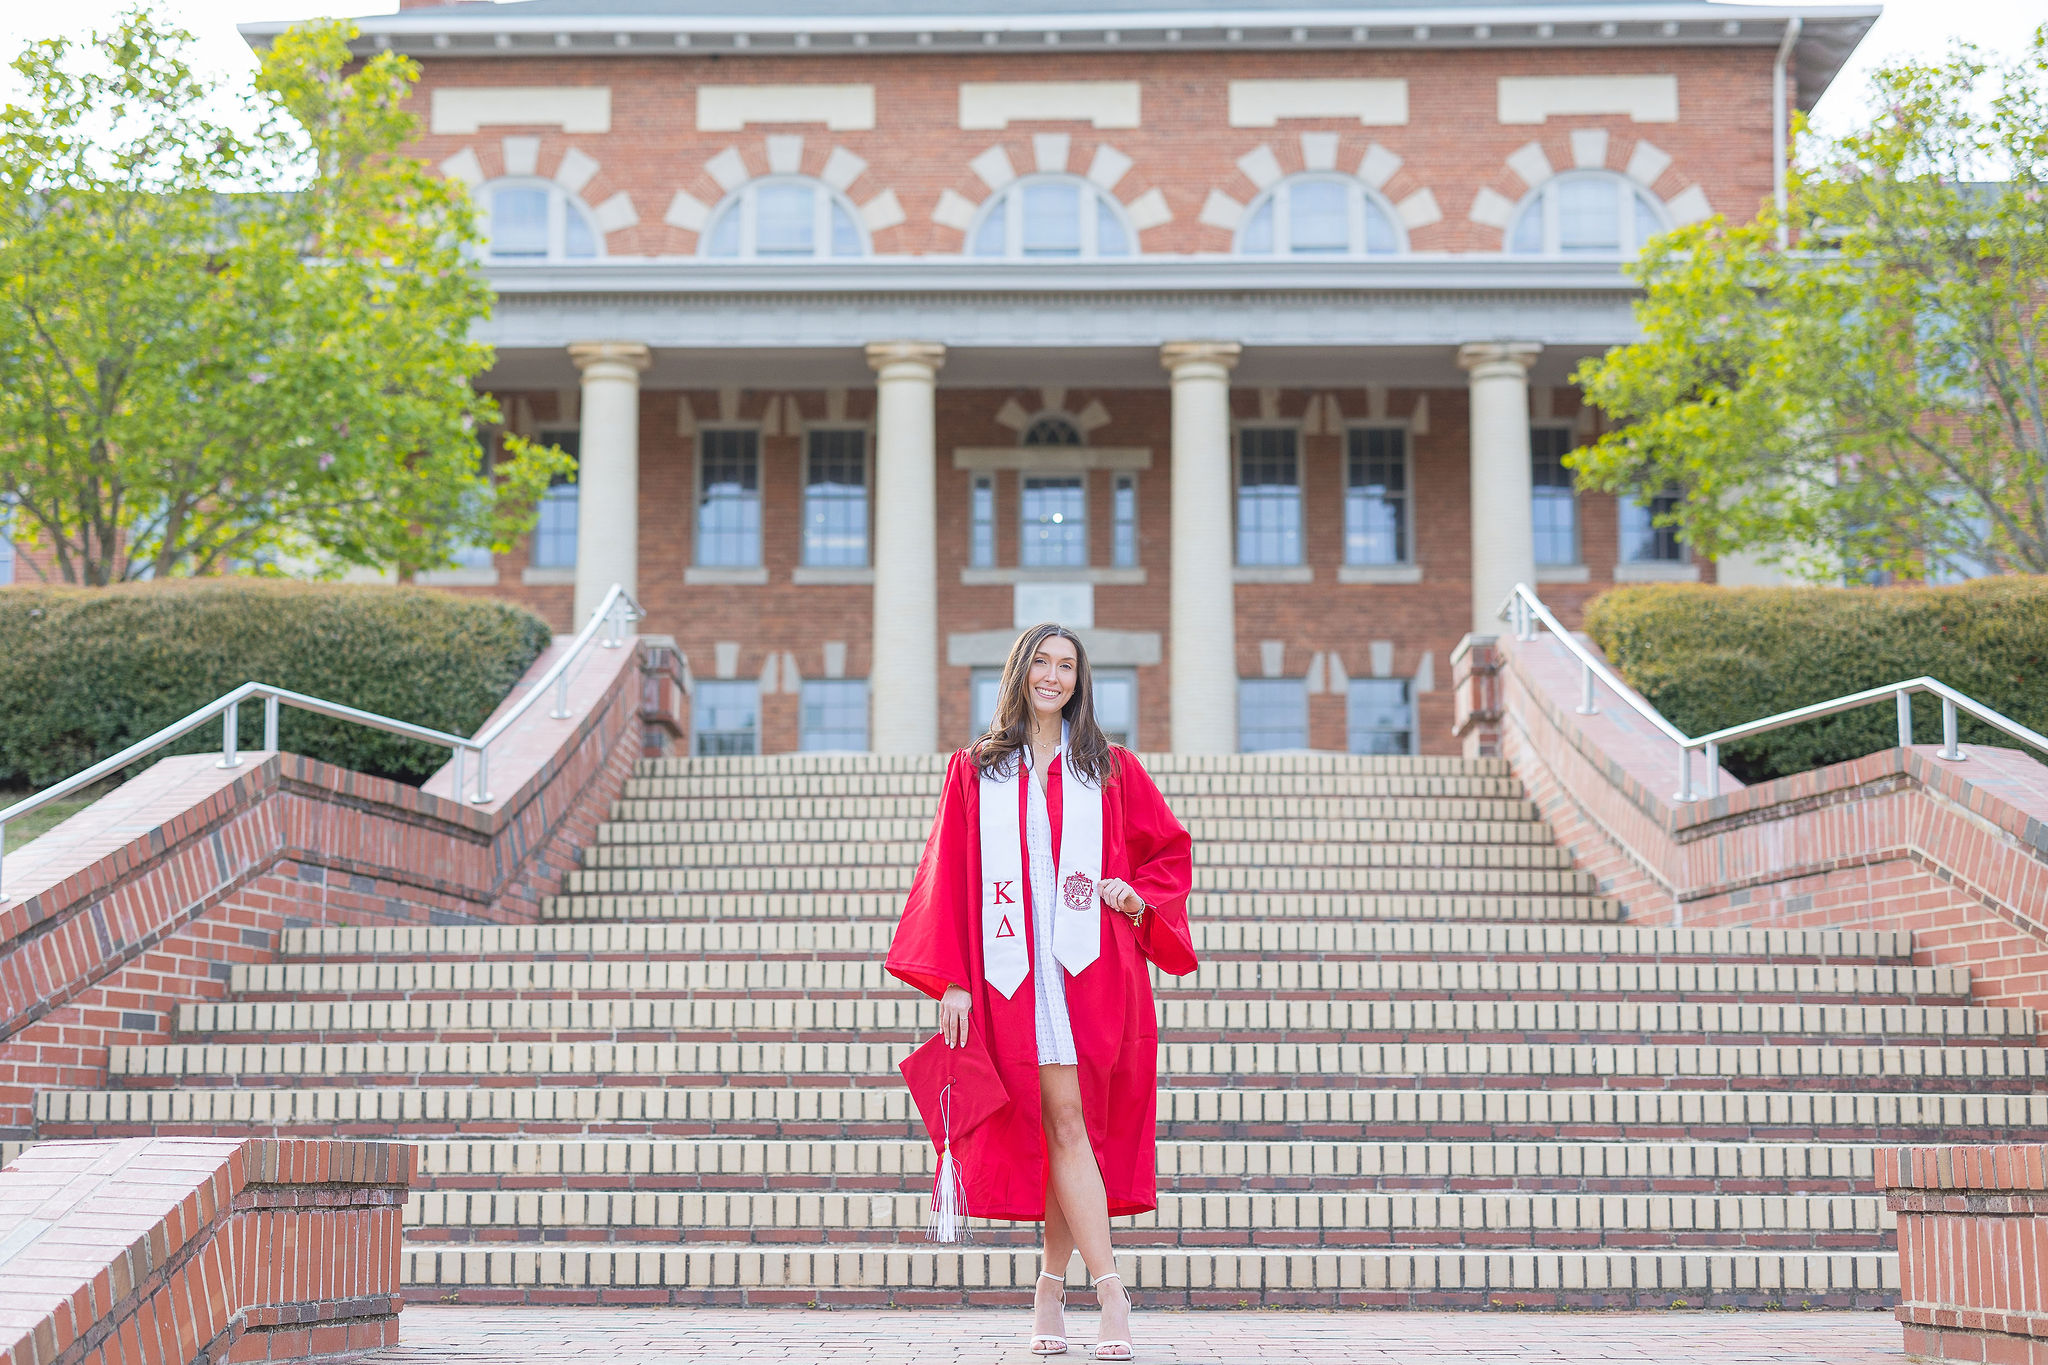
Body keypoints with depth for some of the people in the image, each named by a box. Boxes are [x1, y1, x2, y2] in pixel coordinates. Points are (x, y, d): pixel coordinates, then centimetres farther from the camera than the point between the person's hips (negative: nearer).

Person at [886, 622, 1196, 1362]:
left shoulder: (1112, 769, 13)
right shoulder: (975, 769, 11)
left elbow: (1169, 851, 18)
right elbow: (949, 878, 7)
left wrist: (1139, 898, -3)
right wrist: (952, 980, -2)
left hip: (1092, 965, 1)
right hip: (1013, 969, -1)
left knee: (1069, 1127, 1)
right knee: (1064, 1124, -7)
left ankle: (1052, 1285, 15)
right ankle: (1110, 1292, -9)